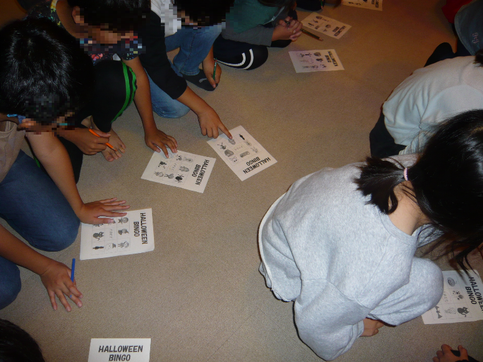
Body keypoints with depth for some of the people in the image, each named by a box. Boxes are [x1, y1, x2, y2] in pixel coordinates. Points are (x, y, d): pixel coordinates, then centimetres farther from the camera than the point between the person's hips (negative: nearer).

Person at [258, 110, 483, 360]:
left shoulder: (408, 166, -25)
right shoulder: (385, 267, -42)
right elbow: (314, 324, -24)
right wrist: (358, 329, -4)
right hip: (293, 275, -6)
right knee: (427, 282, -15)